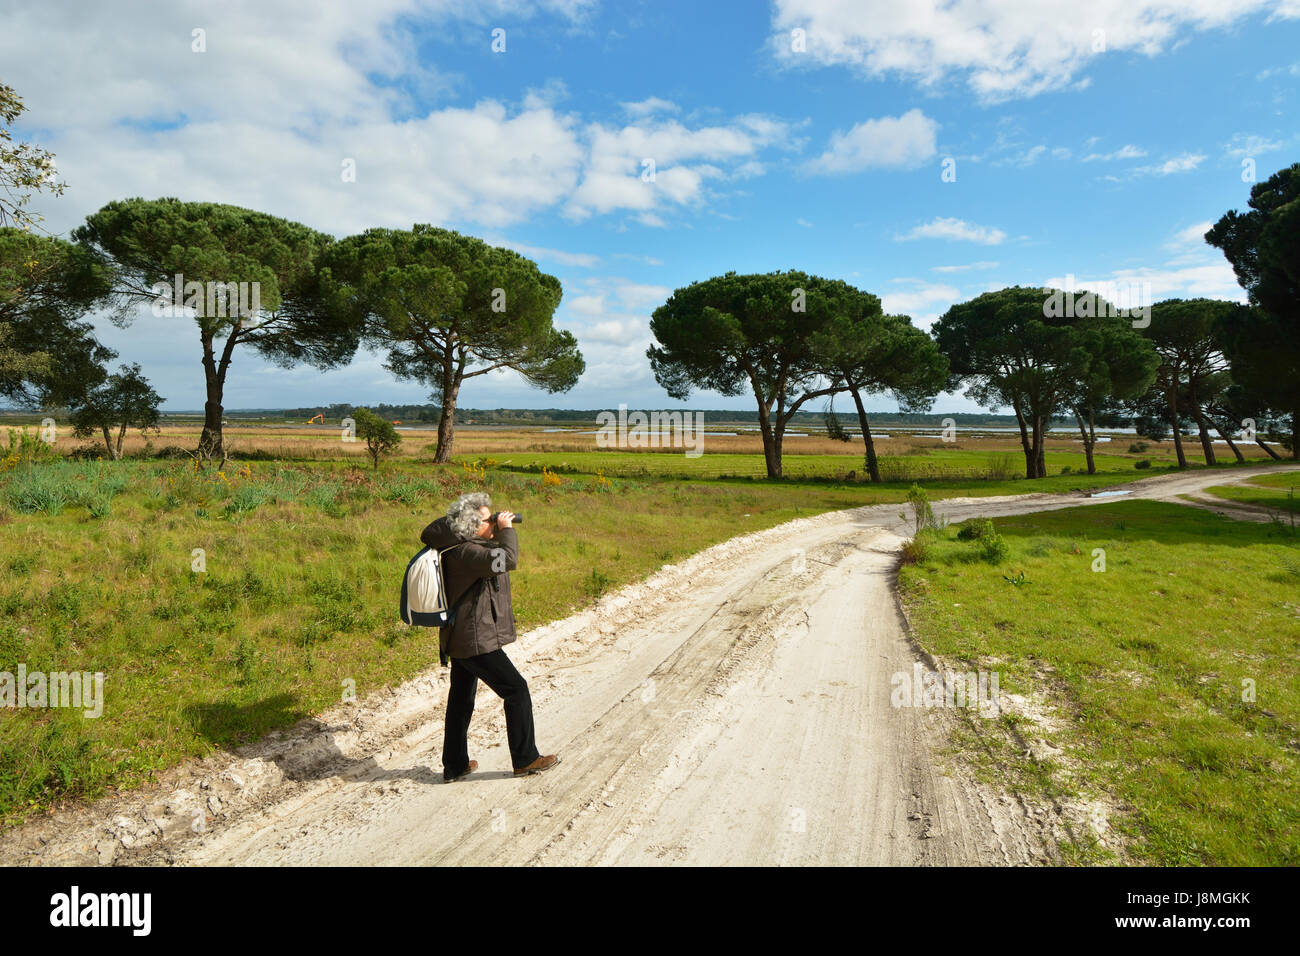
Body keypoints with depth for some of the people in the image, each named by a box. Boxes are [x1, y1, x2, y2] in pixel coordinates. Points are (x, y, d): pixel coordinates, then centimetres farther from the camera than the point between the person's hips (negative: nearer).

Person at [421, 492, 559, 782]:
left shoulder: (459, 548, 7)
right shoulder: (464, 552, -23)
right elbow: (507, 560, -34)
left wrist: (499, 532, 11)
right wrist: (506, 530, -18)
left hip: (461, 638, 11)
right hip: (475, 640, -11)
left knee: (461, 699, 17)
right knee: (516, 690, -1)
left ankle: (454, 765, 28)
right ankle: (525, 759, 8)